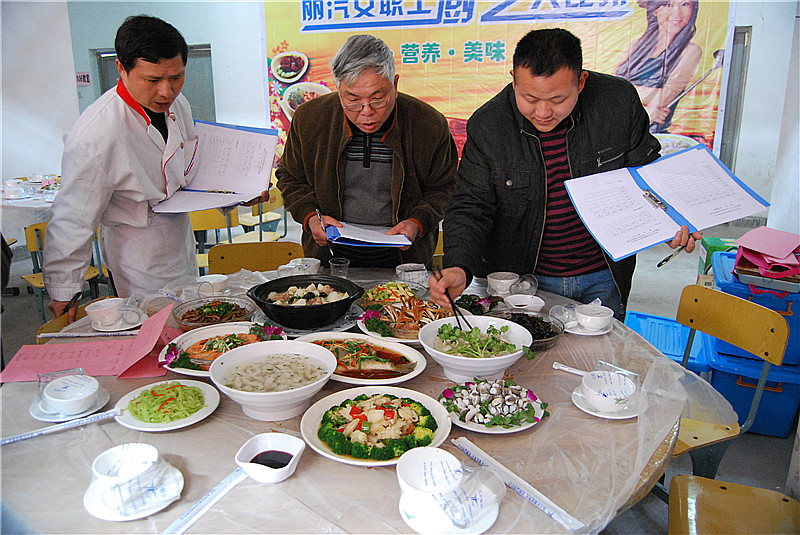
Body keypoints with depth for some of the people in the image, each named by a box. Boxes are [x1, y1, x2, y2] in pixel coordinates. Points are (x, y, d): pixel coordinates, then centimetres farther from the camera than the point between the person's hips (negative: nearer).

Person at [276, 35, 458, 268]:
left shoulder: (431, 125, -13)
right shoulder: (308, 118, -9)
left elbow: (444, 187, 3)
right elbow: (291, 177, 9)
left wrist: (418, 223, -14)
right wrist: (310, 218, -8)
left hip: (401, 258, 3)